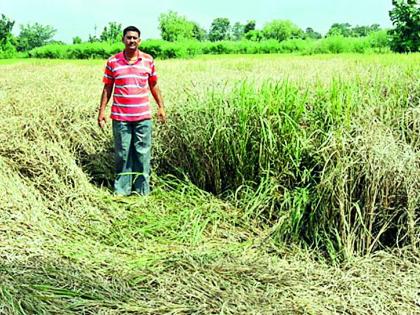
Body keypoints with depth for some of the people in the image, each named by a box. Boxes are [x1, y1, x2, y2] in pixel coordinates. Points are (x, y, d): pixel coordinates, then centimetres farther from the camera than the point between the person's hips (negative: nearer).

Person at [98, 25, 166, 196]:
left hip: (143, 116, 1)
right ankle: (121, 189, 16)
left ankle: (143, 189, 14)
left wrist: (161, 107, 7)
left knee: (143, 153, 4)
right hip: (120, 116, 0)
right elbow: (107, 88, 7)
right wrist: (101, 111, 3)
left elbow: (154, 86, 12)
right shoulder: (113, 62, 3)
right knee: (122, 153, 5)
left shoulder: (148, 60, 5)